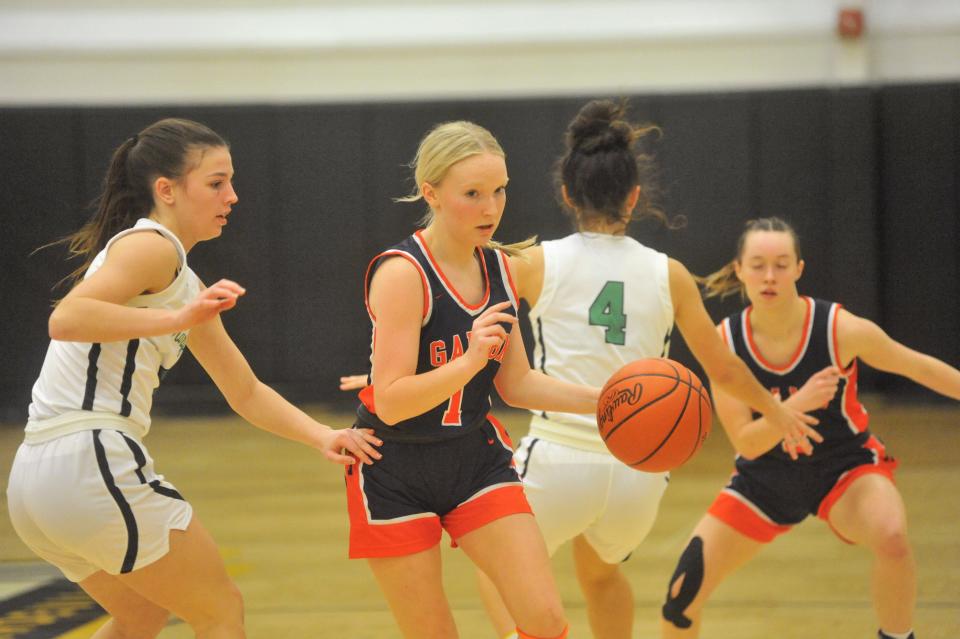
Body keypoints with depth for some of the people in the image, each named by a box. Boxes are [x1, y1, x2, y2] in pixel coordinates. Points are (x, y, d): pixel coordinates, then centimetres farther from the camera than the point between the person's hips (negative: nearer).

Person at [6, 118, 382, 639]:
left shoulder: (185, 285, 22)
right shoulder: (151, 245, -7)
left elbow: (246, 392, 25)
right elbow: (65, 320, -24)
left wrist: (322, 437, 12)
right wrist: (176, 320, -26)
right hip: (90, 461, -10)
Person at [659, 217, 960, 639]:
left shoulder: (841, 329, -24)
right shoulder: (726, 340, -19)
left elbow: (918, 367, -7)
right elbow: (746, 443, -22)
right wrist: (798, 404, -39)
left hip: (844, 465, -2)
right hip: (765, 477, 2)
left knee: (891, 538, -35)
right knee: (682, 596, -5)